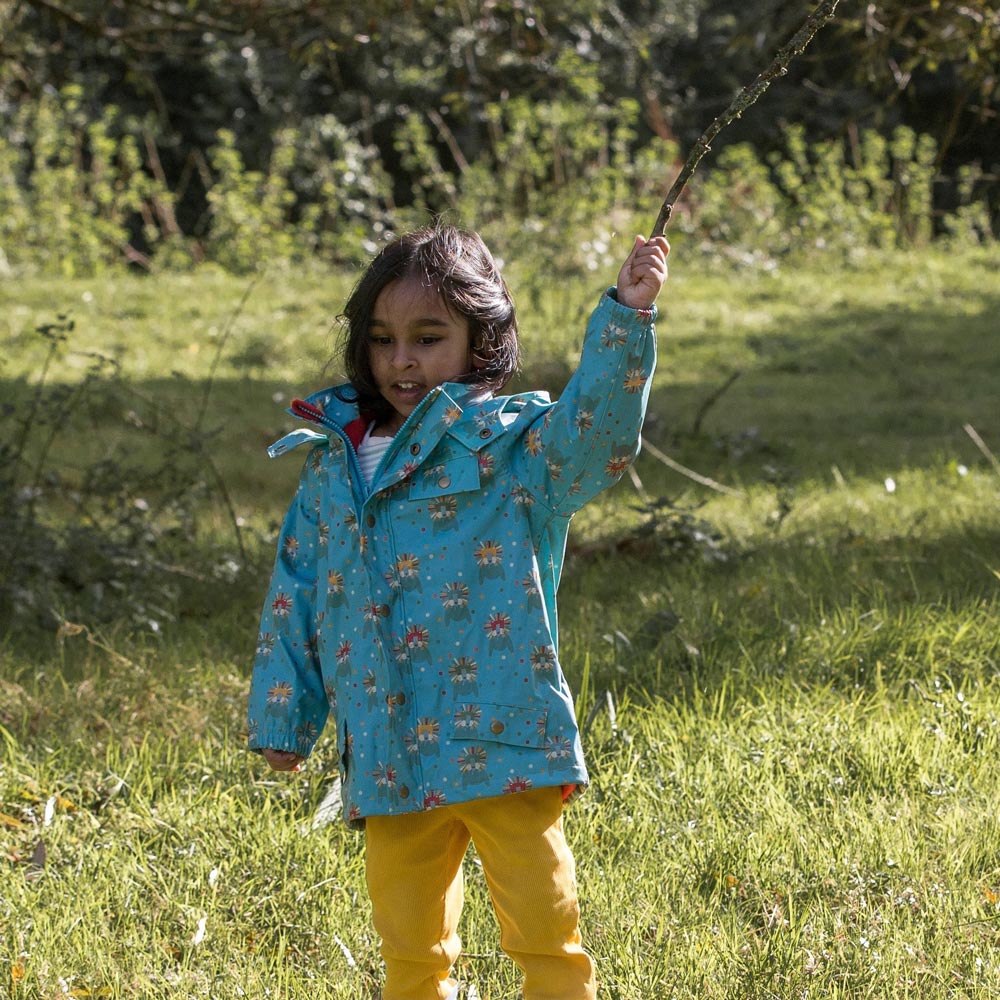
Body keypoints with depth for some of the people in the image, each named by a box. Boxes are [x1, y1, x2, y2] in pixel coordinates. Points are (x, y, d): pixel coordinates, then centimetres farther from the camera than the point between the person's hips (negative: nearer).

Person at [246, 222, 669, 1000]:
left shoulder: (510, 447, -3)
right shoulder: (334, 468, 10)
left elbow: (597, 420, -22)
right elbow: (296, 597, 15)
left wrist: (628, 316, -34)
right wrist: (281, 716, 15)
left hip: (502, 743, -4)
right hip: (390, 756, 4)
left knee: (544, 932, 1)